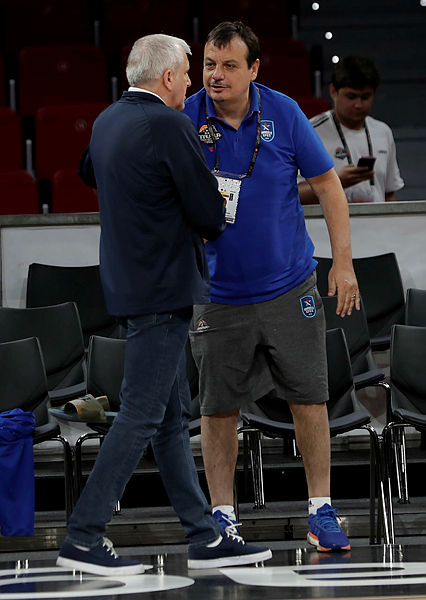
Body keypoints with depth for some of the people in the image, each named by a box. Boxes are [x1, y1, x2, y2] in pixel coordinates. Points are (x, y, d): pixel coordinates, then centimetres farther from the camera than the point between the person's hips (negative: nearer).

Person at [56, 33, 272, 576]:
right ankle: (82, 538, -5)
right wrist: (209, 224, 8)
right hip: (164, 287, -10)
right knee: (141, 415, -6)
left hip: (129, 282, 10)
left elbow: (89, 173, 32)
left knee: (172, 415, 11)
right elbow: (210, 218, -15)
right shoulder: (170, 127, -17)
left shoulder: (108, 120, 9)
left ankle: (204, 537, 17)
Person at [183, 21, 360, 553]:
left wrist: (343, 262, -2)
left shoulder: (283, 113, -6)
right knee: (218, 408, 3)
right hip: (218, 293, 0)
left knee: (308, 399, 1)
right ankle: (222, 517, 15)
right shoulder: (184, 119, -7)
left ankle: (320, 513, 11)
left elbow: (327, 184, 2)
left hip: (289, 288, 0)